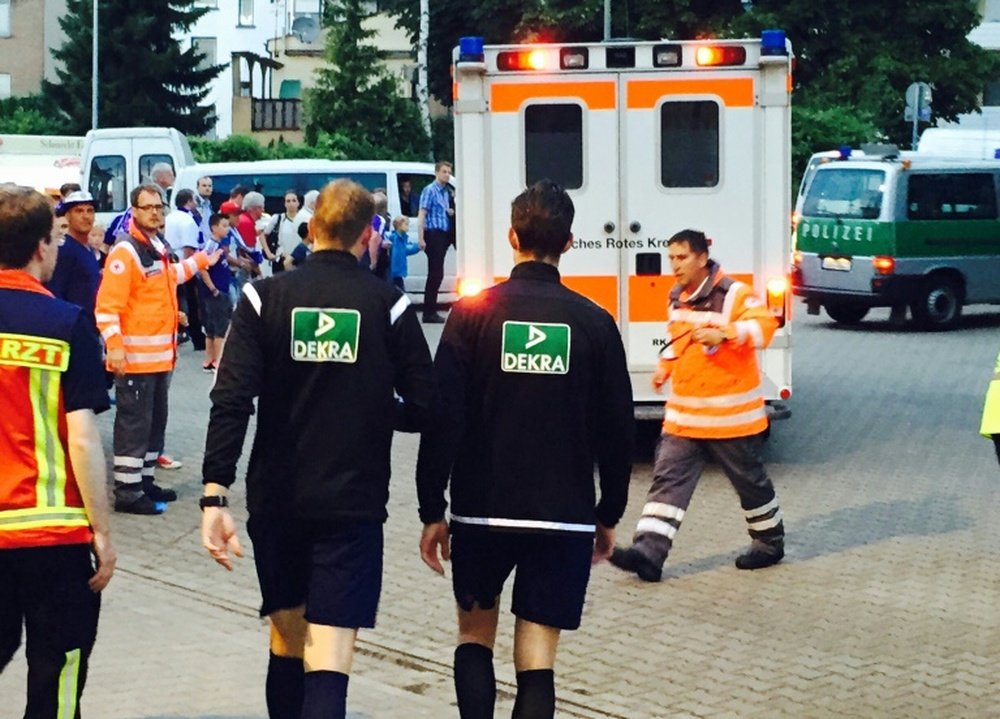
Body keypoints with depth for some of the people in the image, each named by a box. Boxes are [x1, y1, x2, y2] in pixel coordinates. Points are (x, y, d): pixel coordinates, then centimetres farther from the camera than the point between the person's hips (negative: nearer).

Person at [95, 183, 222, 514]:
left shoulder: (158, 247, 13)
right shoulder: (125, 252, -16)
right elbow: (107, 305, -21)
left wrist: (201, 261, 41)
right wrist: (113, 346, -29)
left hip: (161, 354, 10)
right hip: (134, 356, -10)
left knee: (155, 422, 17)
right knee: (134, 424, -7)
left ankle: (144, 481, 27)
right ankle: (127, 492, -3)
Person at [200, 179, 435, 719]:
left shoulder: (264, 299, -1)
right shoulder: (389, 305, -3)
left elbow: (230, 403, -10)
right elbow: (423, 409, -3)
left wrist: (214, 495, -12)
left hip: (275, 500, 2)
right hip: (354, 502, -2)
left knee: (287, 639, 20)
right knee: (328, 660, -7)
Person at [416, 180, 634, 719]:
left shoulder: (473, 314, -4)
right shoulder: (594, 324, 0)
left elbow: (442, 419, -6)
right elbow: (618, 429, 4)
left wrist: (432, 511, 1)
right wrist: (609, 516, 15)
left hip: (481, 508, 0)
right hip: (566, 515, 0)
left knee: (475, 633, 19)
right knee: (537, 660, 2)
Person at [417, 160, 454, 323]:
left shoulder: (446, 192, 17)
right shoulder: (430, 190, -7)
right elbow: (422, 215, -13)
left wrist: (451, 212, 7)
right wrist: (421, 238, -20)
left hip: (443, 235, 8)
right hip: (433, 234, -8)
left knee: (436, 274, 10)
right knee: (436, 274, -10)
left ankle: (431, 311, 15)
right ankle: (429, 312, -7)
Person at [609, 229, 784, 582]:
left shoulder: (733, 294, -15)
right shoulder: (677, 297, 11)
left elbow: (764, 324, -27)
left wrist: (725, 334, -40)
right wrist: (665, 367, 12)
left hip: (730, 415, -7)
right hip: (683, 416, 7)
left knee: (749, 479, 10)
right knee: (668, 479, -4)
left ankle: (769, 542, 30)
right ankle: (649, 552, -10)